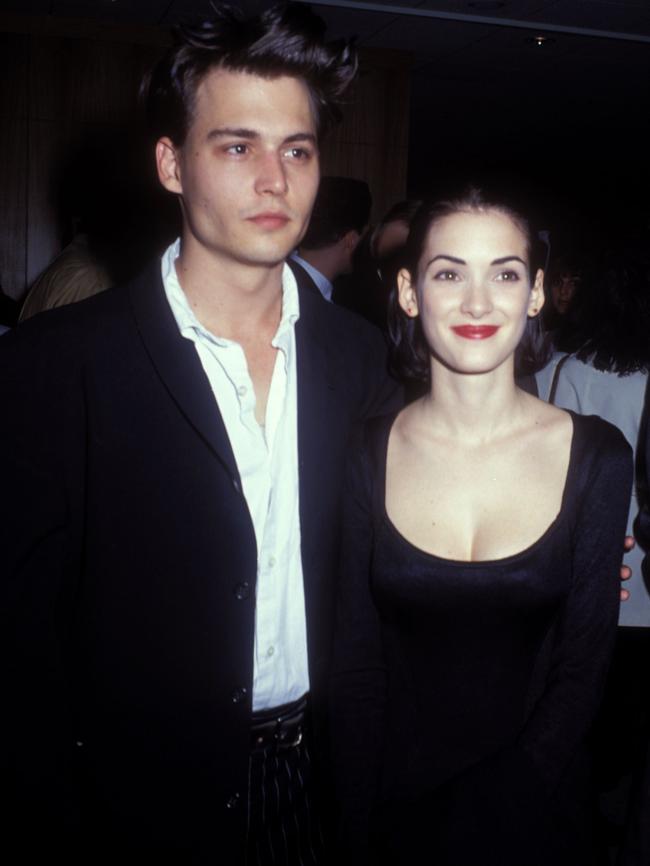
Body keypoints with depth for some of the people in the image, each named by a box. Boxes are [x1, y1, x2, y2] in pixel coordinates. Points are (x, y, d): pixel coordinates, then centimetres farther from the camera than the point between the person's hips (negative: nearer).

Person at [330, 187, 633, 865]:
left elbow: (582, 669, -8)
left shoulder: (597, 457, -11)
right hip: (395, 802, 1)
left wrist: (481, 811, -13)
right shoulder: (369, 454, -9)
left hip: (532, 807, 0)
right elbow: (356, 667, -6)